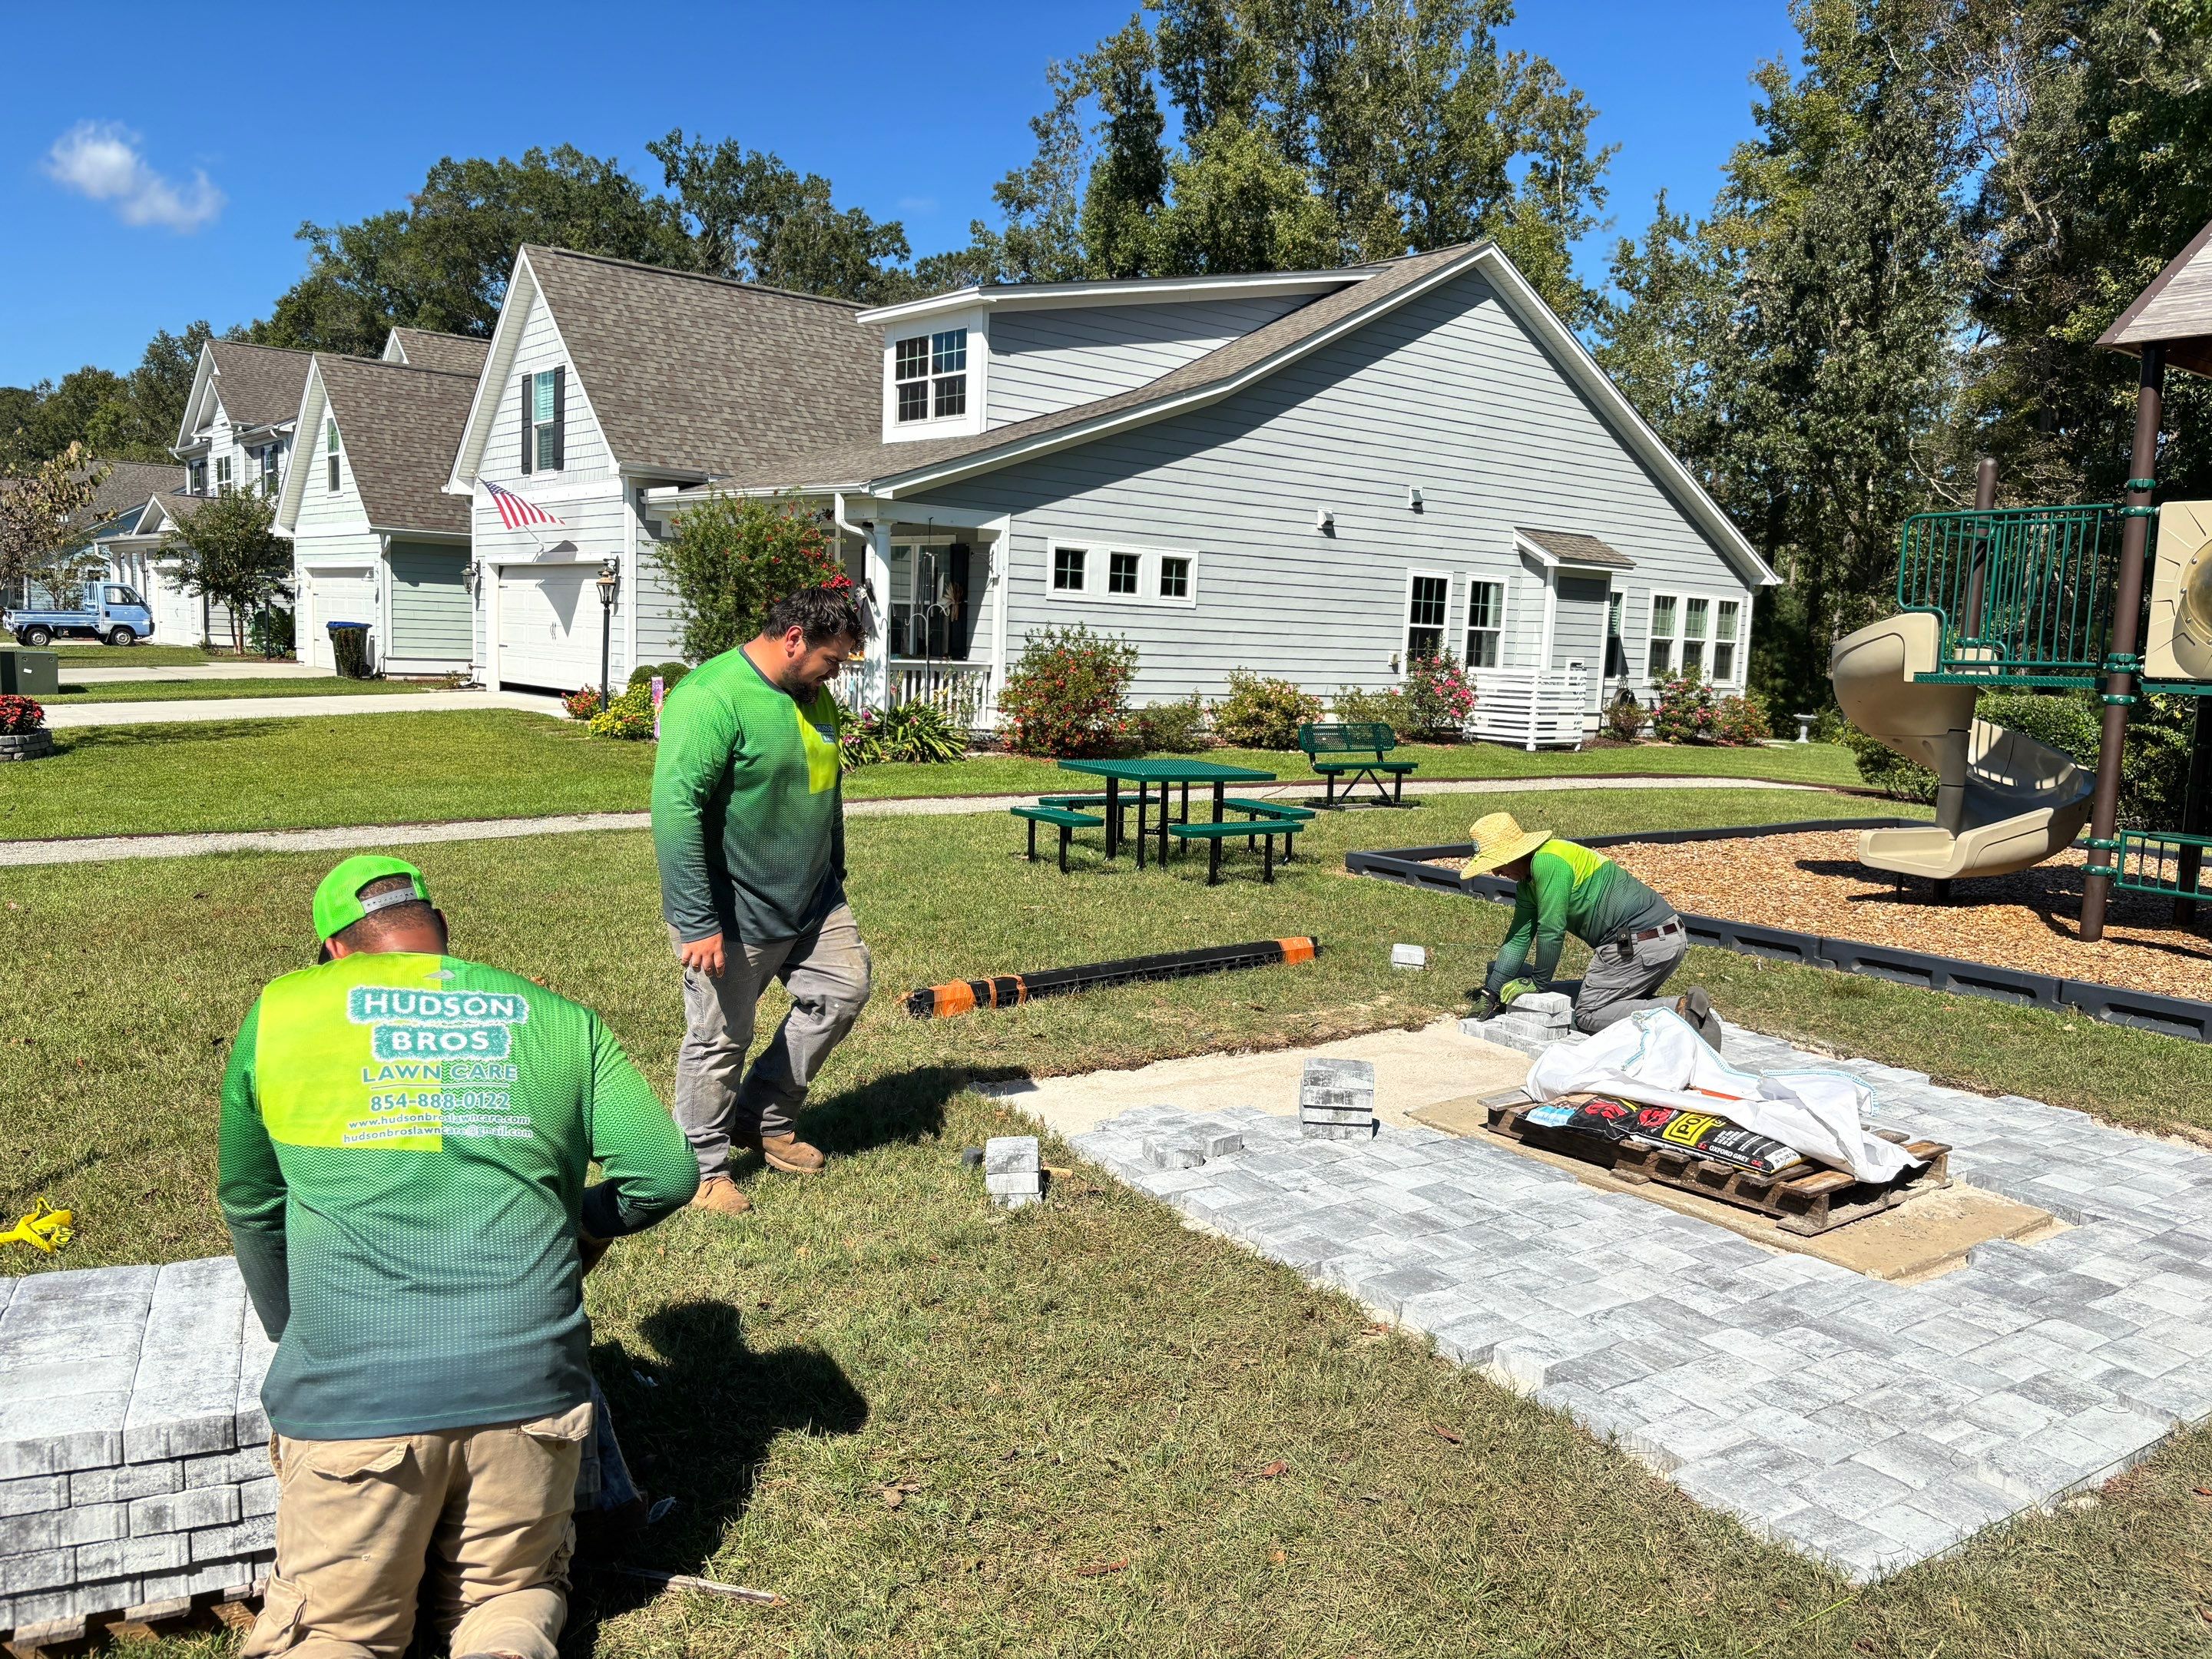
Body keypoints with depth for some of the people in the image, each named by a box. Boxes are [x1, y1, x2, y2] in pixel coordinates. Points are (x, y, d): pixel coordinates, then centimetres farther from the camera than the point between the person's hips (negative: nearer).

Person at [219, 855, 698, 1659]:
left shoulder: (278, 1013, 8)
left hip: (352, 1396, -1)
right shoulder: (559, 1019, 8)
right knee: (512, 1592, 23)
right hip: (529, 1383, 1)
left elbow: (250, 1207, 18)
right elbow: (666, 1170, 3)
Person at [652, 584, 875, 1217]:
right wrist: (698, 923, -28)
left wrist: (833, 879, 23)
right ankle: (703, 1167, 24)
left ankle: (765, 1120, 29)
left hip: (811, 902, 9)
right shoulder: (712, 697, -23)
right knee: (720, 1039, 3)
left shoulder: (815, 696, 6)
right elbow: (674, 809, -27)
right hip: (733, 914, -8)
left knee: (844, 991, 12)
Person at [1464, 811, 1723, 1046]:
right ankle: (1691, 1009, 4)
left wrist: (1539, 981, -1)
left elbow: (1551, 929, -13)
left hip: (1640, 941, -10)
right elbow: (1519, 938, 20)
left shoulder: (1547, 860, -14)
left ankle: (1680, 1010, -16)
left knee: (1587, 1015, -4)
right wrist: (1491, 991, 18)